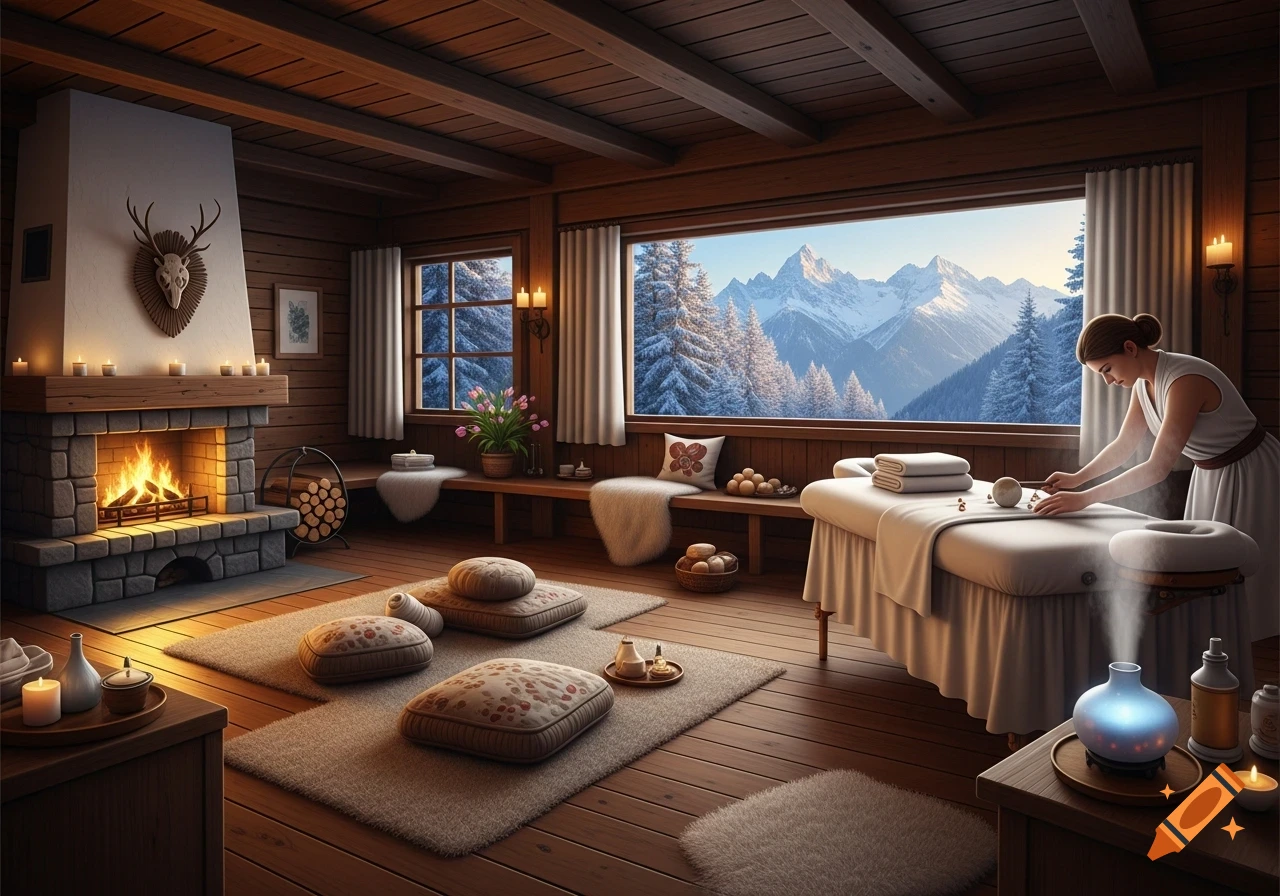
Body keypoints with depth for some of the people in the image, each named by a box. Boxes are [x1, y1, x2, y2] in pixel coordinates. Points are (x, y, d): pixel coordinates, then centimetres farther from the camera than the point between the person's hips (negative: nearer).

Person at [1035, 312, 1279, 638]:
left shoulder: (1185, 380, -32)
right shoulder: (1143, 382, -6)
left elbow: (1158, 468, -36)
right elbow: (1124, 445, 6)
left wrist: (1084, 498, -37)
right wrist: (1077, 477, -7)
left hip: (1252, 475, -8)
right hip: (1211, 474, 8)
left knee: (1242, 577, -1)